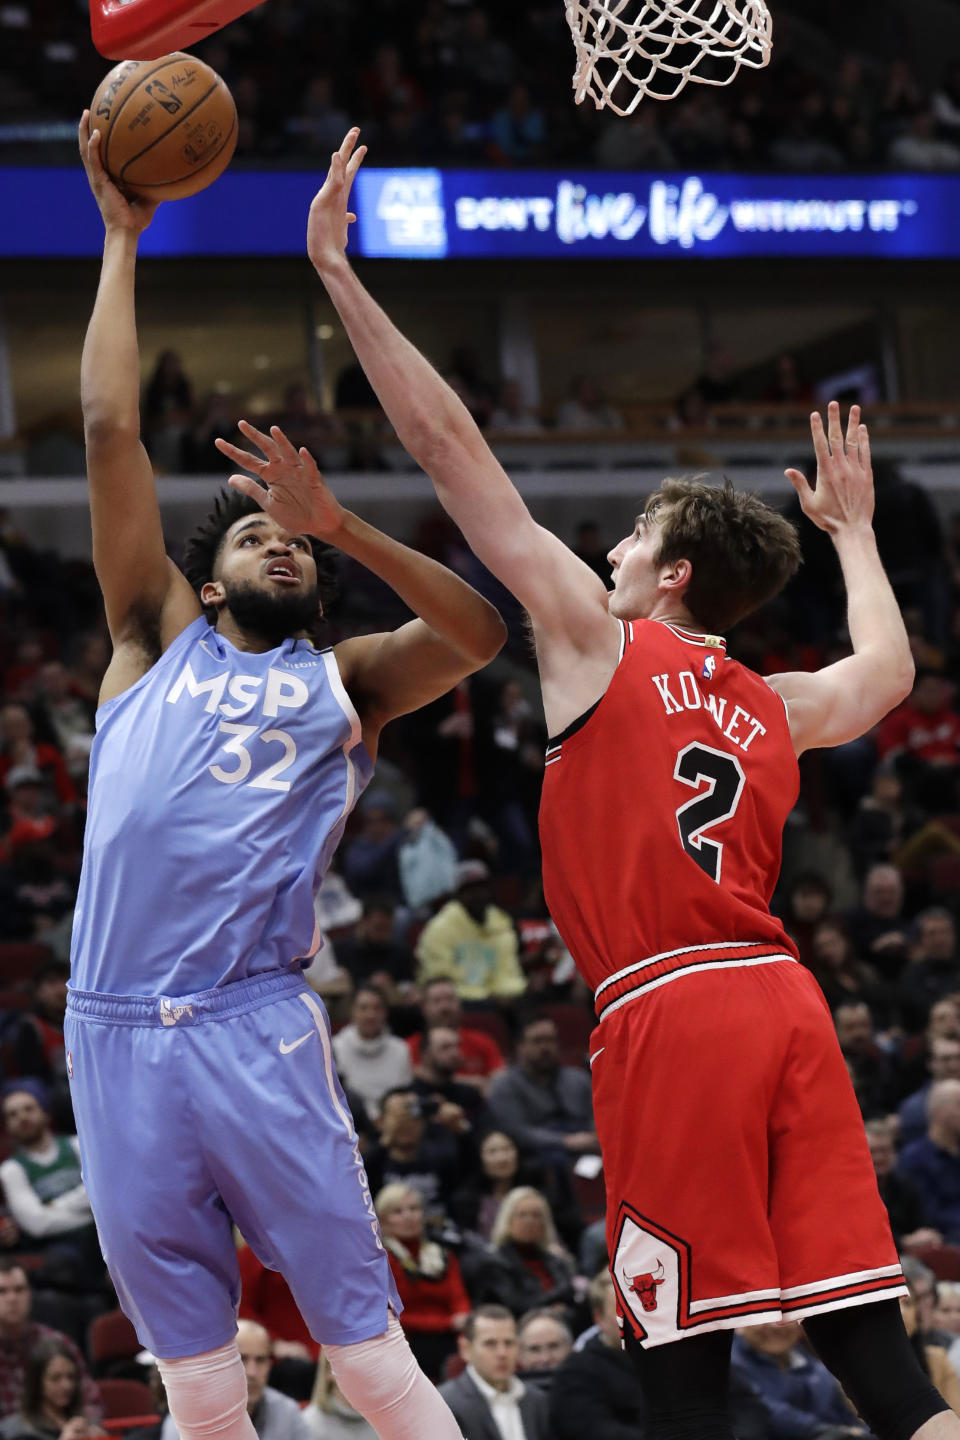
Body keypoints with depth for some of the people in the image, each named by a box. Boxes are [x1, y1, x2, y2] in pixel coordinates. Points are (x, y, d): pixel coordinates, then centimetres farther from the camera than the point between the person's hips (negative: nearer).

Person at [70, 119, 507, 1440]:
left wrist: (341, 525, -7)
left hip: (256, 1031, -1)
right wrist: (121, 239, 14)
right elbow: (110, 431, 12)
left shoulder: (344, 679, 17)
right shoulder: (158, 640, 18)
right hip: (116, 1035, 1)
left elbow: (479, 633, -3)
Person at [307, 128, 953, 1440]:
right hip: (784, 1002, 6)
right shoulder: (778, 711, 19)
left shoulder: (596, 640, 4)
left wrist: (339, 279, 5)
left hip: (669, 1013, -6)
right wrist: (851, 528, 56)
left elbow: (451, 446, 3)